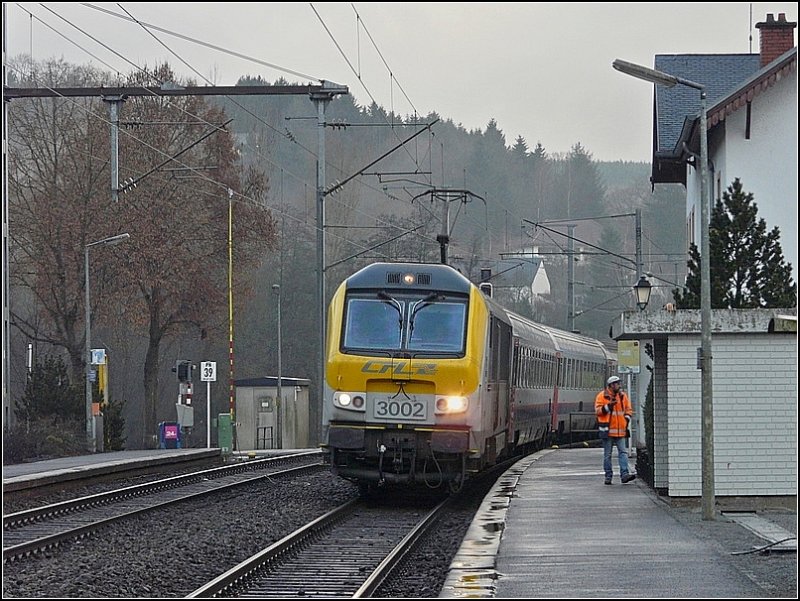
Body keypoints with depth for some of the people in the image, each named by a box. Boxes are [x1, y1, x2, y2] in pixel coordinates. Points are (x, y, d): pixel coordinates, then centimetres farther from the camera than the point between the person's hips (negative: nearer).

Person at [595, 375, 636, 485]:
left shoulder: (623, 396, 12)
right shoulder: (602, 396, -2)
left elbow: (628, 409, 21)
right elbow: (598, 410, -7)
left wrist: (627, 418, 5)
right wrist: (608, 406, -20)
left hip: (620, 430, 3)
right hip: (607, 430, -3)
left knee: (623, 452, -7)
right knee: (607, 454, 4)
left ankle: (625, 474, -12)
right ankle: (608, 476, 9)